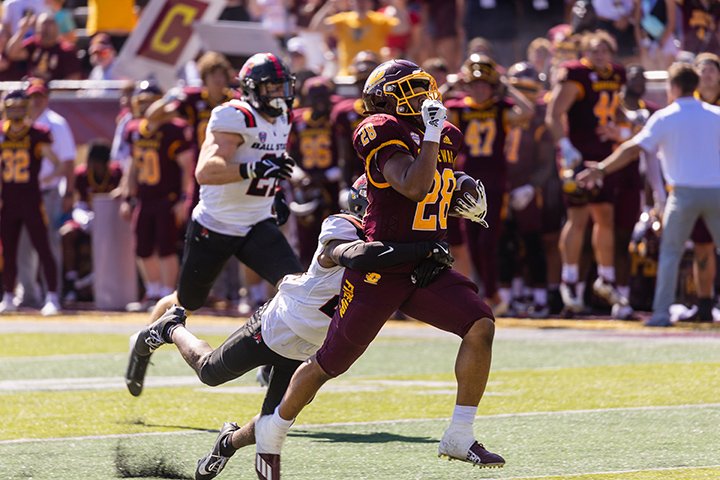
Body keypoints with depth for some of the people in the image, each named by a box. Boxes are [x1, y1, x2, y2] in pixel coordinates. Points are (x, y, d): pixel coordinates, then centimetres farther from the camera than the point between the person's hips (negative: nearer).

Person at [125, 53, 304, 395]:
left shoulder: (280, 120, 6)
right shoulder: (236, 118, -20)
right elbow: (205, 172, -33)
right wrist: (254, 168, -43)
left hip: (257, 225, 6)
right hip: (215, 226, -6)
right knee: (186, 302, 11)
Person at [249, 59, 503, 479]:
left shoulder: (446, 137, 10)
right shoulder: (385, 135, -15)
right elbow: (414, 188, -30)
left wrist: (469, 203, 9)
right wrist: (431, 133, -25)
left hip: (426, 270, 6)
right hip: (379, 271, -6)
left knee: (481, 326, -16)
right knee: (331, 362, 5)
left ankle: (460, 437, -8)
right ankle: (274, 429, 29)